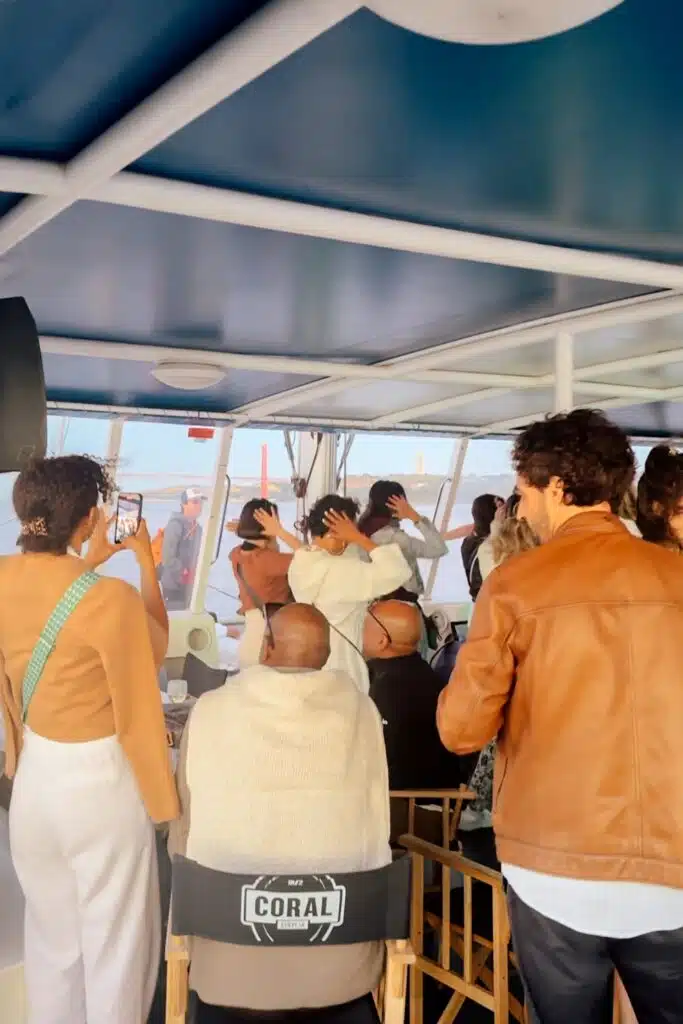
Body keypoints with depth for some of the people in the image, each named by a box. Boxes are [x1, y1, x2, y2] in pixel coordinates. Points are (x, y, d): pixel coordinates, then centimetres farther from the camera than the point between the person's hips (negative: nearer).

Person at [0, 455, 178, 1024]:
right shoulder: (113, 599, -24)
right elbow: (138, 716, -17)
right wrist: (166, 805, -3)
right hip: (100, 784, -6)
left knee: (51, 931, 24)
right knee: (115, 940, 13)